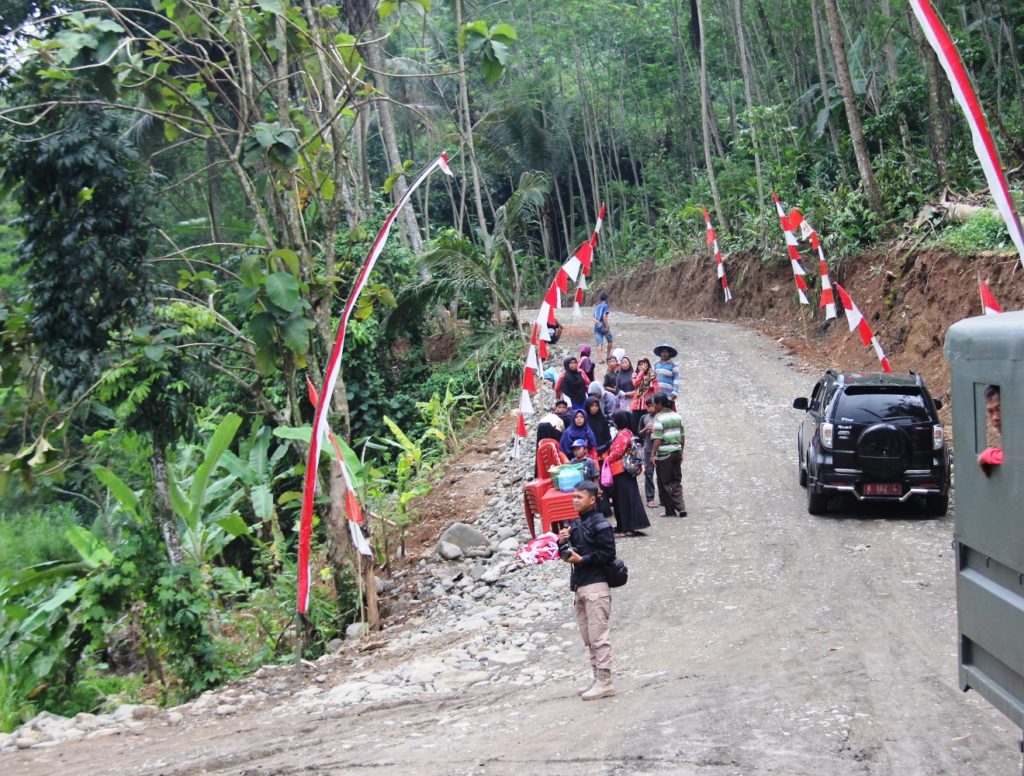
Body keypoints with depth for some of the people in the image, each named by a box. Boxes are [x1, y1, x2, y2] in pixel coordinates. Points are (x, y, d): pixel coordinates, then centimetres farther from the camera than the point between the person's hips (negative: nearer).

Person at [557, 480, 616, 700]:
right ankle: (598, 679, 17)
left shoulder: (600, 524, -9)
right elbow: (567, 554, 21)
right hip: (579, 585, 9)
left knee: (599, 636, -8)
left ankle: (605, 682, -5)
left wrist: (582, 559, -17)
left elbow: (608, 553, -15)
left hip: (596, 585, -9)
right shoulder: (575, 524, 16)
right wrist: (563, 542, 1)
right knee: (588, 638, 11)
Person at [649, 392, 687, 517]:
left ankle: (670, 510, 8)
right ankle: (681, 507, 1)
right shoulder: (677, 416, 9)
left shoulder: (659, 418, -12)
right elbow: (682, 436, 12)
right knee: (676, 481, 13)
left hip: (664, 454, -6)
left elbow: (658, 439, -18)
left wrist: (653, 455, -17)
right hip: (677, 451, 6)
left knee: (665, 483, 4)